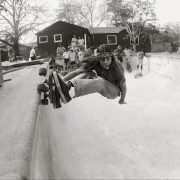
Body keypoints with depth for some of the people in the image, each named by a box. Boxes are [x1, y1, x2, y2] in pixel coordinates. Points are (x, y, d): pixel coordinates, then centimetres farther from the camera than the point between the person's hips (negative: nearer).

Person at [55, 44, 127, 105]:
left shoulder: (116, 68, -29)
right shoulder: (95, 63, -22)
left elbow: (123, 87, -18)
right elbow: (76, 72, -27)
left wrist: (122, 100, -4)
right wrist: (61, 80, -38)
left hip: (115, 90, -5)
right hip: (103, 89, 5)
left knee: (100, 81, -36)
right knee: (89, 73, -18)